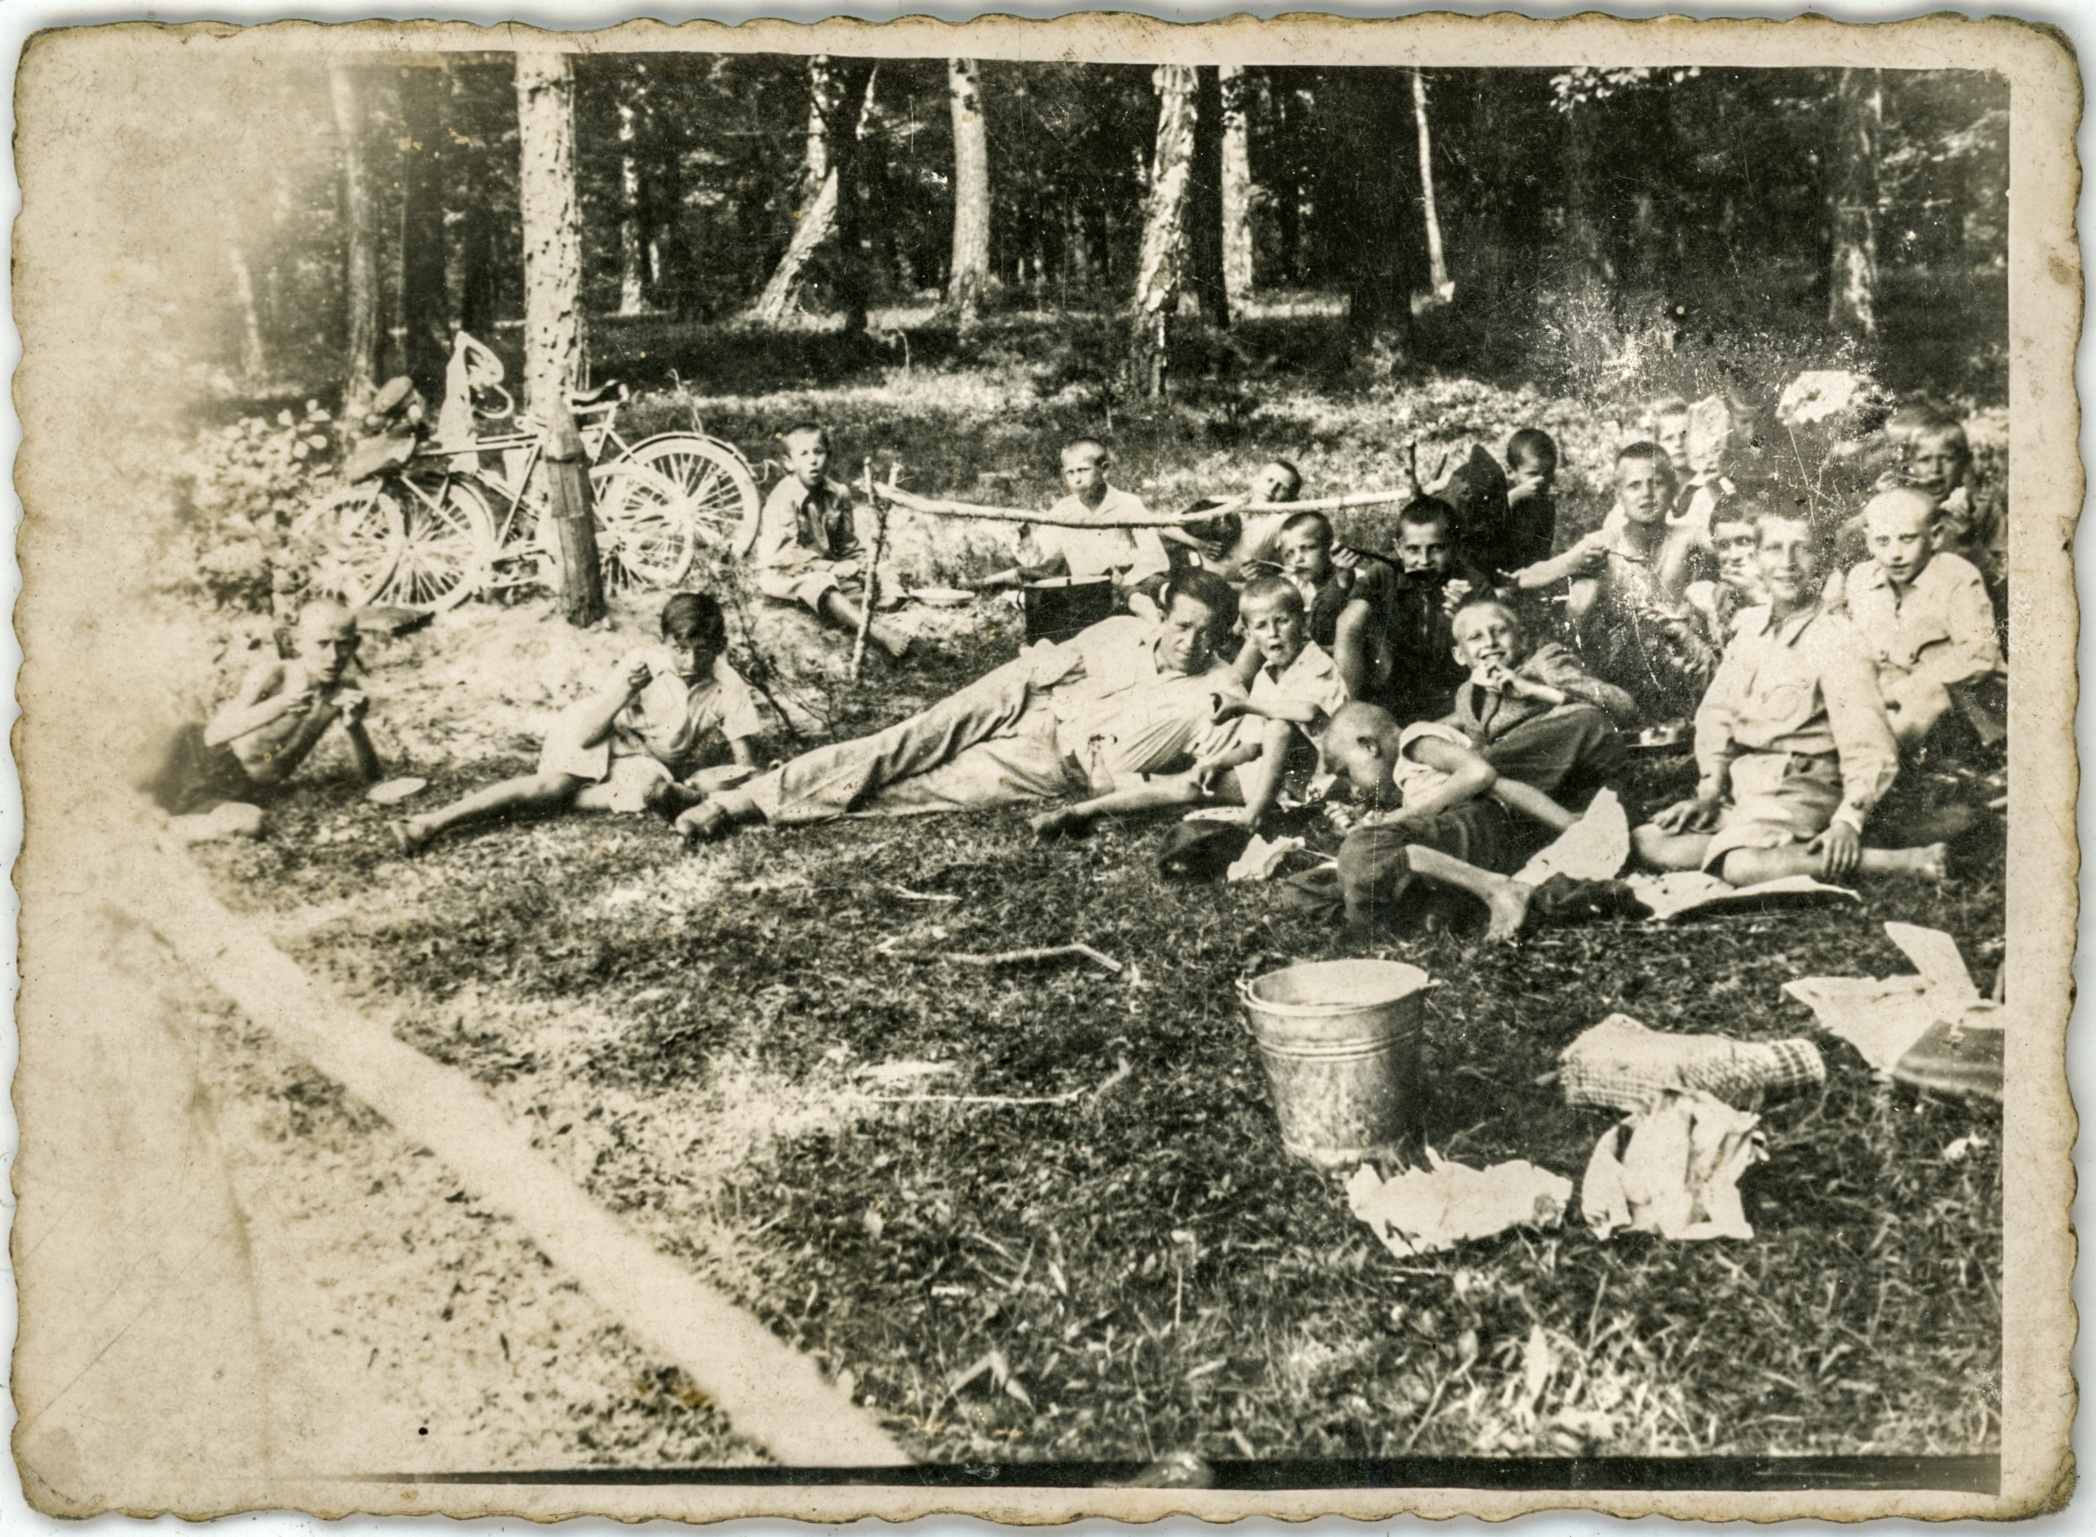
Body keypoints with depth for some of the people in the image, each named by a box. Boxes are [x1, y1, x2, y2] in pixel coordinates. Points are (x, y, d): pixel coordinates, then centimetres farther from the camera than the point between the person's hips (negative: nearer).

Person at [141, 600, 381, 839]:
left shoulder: (345, 695, -7)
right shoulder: (271, 677, -16)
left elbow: (370, 775, -6)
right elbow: (214, 734, -29)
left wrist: (354, 727, -25)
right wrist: (279, 705, -41)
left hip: (245, 792, 3)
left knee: (250, 823, -31)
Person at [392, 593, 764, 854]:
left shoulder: (729, 688, -17)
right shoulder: (642, 663, -18)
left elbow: (746, 767, -12)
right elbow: (587, 735, -19)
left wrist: (690, 787, -23)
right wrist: (622, 694, -35)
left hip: (651, 765, 1)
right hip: (605, 740, -1)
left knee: (649, 790, -36)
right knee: (556, 782, -30)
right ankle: (433, 822, -33)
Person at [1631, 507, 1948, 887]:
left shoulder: (1835, 639, -11)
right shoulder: (1750, 624, 9)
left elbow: (1869, 746, -15)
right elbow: (1718, 711, 14)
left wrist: (1848, 822, -27)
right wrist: (1709, 791, 1)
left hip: (1801, 786, -7)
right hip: (1742, 781, 7)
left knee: (1743, 867, -35)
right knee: (1646, 842, -9)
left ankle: (1902, 861, -21)